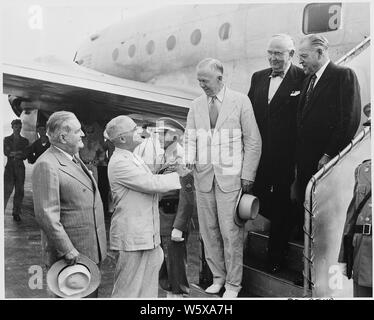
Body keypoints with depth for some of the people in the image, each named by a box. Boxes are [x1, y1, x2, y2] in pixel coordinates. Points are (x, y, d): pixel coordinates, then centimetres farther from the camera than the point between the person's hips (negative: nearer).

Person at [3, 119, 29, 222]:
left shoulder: (24, 141, 10)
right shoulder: (7, 139, 9)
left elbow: (25, 155, 2)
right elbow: (5, 152, -4)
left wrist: (13, 153, -11)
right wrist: (18, 153, -13)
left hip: (20, 168, 2)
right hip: (9, 167, -1)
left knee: (19, 191, 1)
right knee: (7, 190, -12)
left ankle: (16, 213, 9)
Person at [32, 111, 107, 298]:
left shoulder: (73, 158, 11)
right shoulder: (46, 165, -19)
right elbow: (46, 215, -23)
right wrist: (68, 251, -21)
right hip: (71, 255, -9)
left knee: (91, 293, 19)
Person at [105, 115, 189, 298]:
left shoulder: (133, 158, 15)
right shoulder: (119, 163, -18)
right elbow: (151, 183, -20)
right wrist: (177, 175, -8)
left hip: (147, 235, 10)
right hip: (131, 239, -10)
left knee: (148, 289, 17)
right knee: (128, 291, 2)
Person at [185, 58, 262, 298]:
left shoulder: (240, 101, -1)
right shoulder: (196, 105, 10)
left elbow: (253, 141, -2)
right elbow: (190, 137, 12)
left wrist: (248, 176, -7)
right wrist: (190, 159, -9)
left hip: (231, 178, -4)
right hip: (203, 176, 4)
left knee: (231, 233, -1)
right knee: (208, 231, 9)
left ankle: (233, 283, 15)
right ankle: (218, 276, 25)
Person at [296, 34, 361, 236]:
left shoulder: (344, 75, -8)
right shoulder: (307, 79, 15)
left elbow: (350, 120, -16)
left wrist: (329, 155, -16)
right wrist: (299, 156, 6)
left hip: (327, 160, -6)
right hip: (304, 161, 7)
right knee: (304, 207, 11)